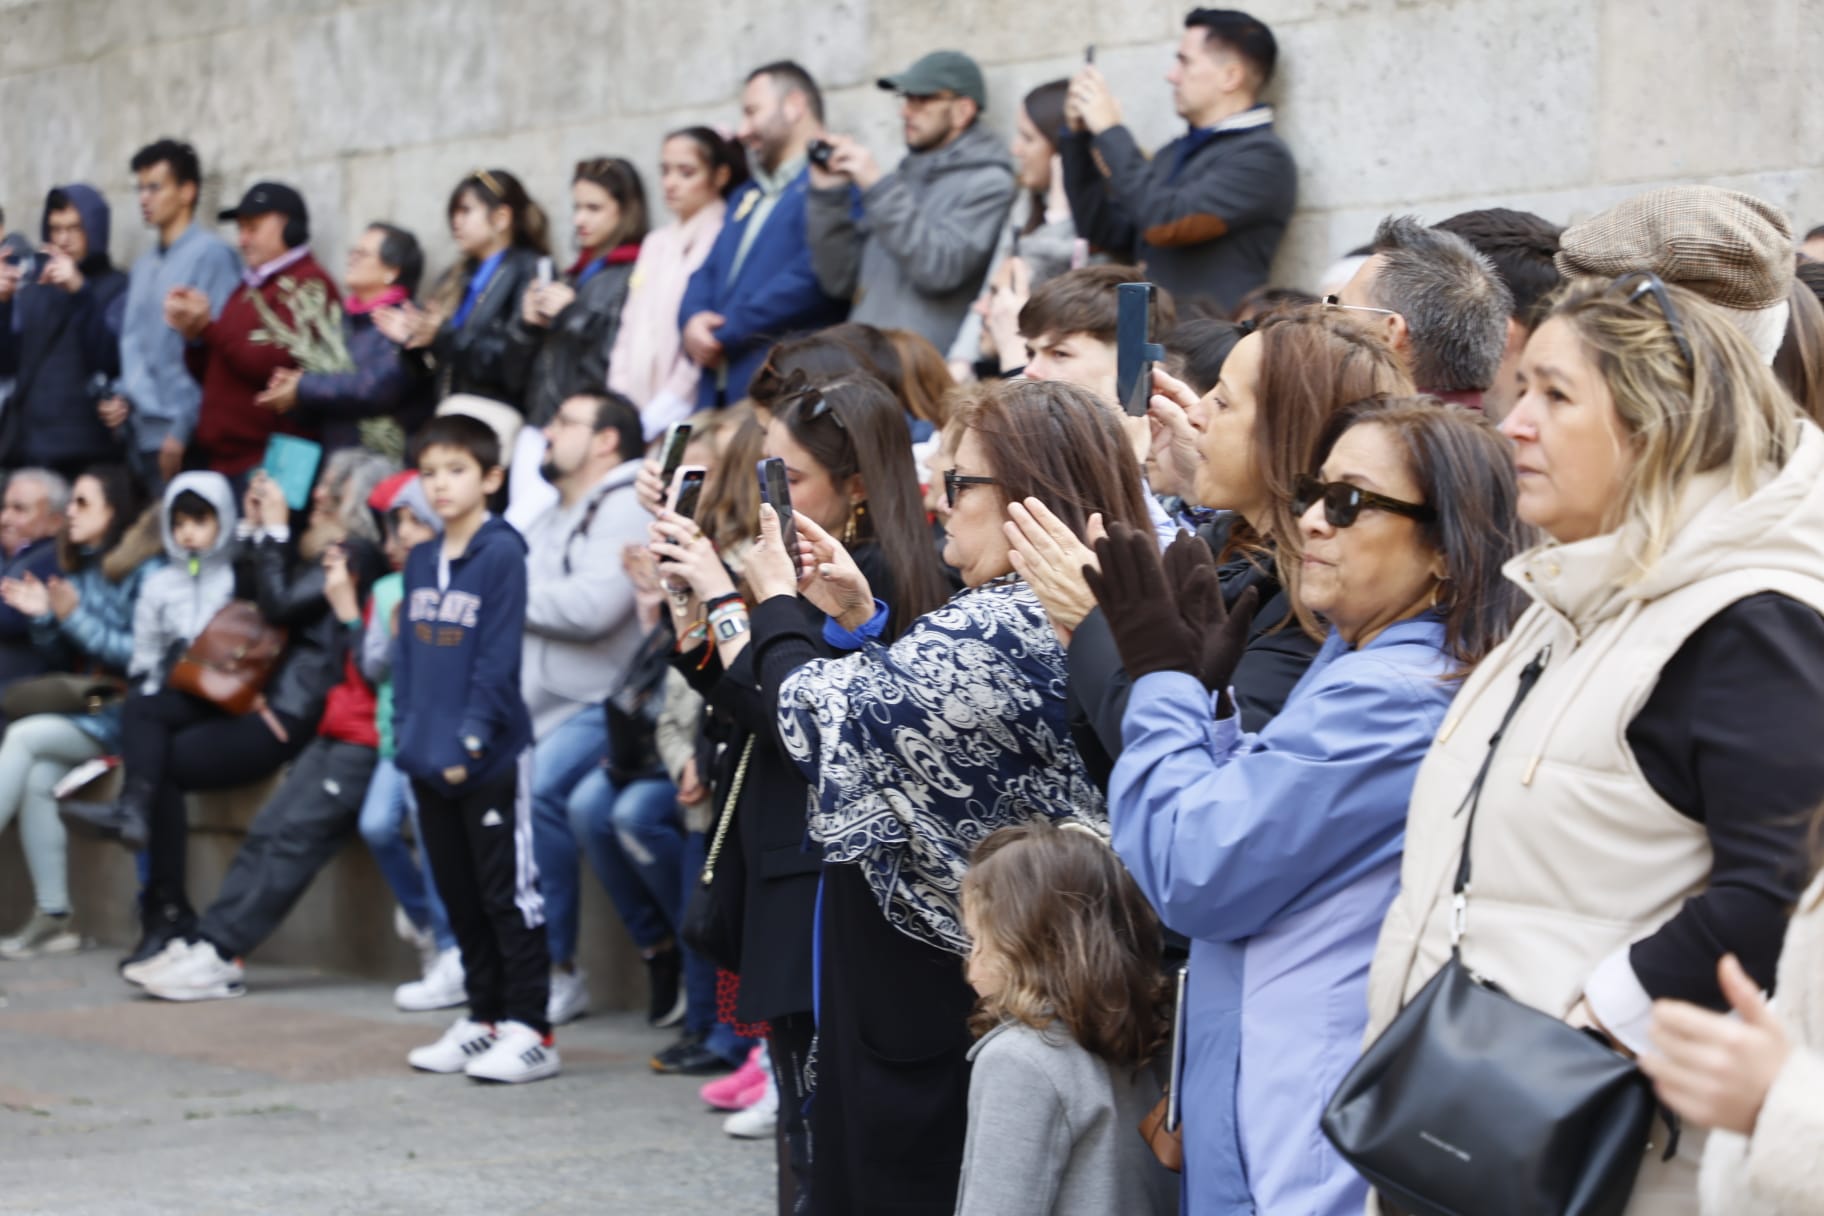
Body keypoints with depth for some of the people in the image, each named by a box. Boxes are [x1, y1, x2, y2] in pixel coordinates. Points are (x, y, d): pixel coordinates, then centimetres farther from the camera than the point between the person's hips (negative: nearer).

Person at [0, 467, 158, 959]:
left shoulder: (146, 571, -8)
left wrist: (76, 618, -17)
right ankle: (52, 919, -18)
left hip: (125, 711, -6)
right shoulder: (79, 568, 13)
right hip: (85, 705, 6)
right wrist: (44, 617, 0)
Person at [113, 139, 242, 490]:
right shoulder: (144, 266, 17)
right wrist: (125, 397, 2)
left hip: (183, 436, -7)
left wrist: (183, 431, -14)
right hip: (141, 433, 7)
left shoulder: (211, 255, -8)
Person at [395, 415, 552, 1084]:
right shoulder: (420, 561, 11)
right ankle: (483, 1016, 23)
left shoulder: (502, 554, -10)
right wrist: (405, 730, 7)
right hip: (430, 763, 7)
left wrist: (471, 739, -17)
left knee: (509, 893, -3)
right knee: (459, 896, 14)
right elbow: (407, 655, 15)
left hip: (490, 759, -7)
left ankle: (529, 1027, 0)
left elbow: (497, 659, -14)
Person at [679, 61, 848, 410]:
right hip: (718, 392, 8)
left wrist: (723, 333, -11)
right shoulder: (746, 197, 26)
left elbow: (814, 279, -17)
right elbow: (707, 274, 23)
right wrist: (693, 319, -2)